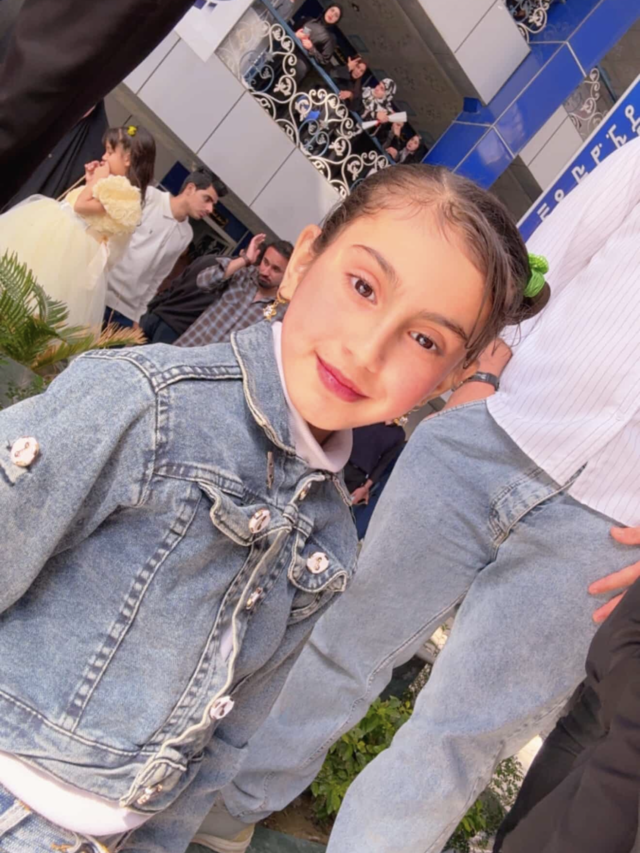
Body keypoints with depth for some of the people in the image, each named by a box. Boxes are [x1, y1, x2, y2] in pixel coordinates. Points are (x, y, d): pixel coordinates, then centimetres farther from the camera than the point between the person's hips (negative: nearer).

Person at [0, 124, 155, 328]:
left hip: (71, 246, -10)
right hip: (61, 233, 10)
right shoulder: (114, 183, 12)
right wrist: (91, 180, 13)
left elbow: (81, 205, -22)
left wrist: (97, 179, -11)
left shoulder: (123, 190, -20)